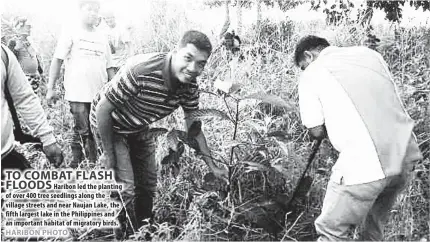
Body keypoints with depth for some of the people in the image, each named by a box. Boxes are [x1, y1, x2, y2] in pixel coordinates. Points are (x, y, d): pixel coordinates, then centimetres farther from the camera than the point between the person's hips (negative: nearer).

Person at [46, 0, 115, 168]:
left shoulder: (102, 37, 14)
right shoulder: (71, 34, 1)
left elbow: (109, 67, 17)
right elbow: (57, 61, -1)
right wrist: (50, 88, -6)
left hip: (100, 95, 4)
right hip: (78, 94, -4)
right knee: (83, 131, -3)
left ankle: (93, 164, 18)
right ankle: (76, 161, 10)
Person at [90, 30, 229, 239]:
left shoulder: (189, 86, -18)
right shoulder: (140, 71, -38)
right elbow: (103, 109, -28)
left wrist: (212, 166, -4)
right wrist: (109, 155, -20)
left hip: (140, 128, 6)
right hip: (108, 124, -6)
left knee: (148, 185, 14)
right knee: (125, 188, -10)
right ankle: (125, 236, 14)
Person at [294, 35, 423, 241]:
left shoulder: (312, 74, 1)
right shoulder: (368, 53, 16)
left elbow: (317, 132, 0)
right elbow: (386, 101, 20)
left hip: (363, 164, -6)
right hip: (404, 155, 7)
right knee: (374, 223, 27)